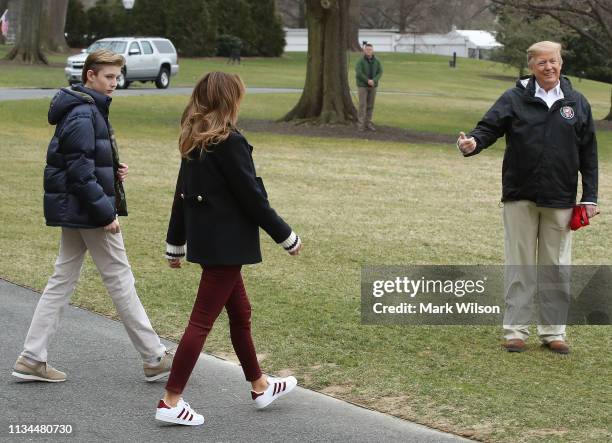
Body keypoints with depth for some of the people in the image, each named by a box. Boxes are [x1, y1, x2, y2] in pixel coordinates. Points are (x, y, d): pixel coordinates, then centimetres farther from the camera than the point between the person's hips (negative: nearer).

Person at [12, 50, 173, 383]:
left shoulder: (89, 109, 13)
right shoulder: (82, 114, -19)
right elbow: (79, 171, -23)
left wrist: (113, 169, 5)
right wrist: (105, 212, -21)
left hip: (74, 211, 10)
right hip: (88, 210, -10)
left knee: (62, 280, 11)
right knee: (120, 280, -2)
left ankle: (32, 359, 12)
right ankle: (155, 360, 6)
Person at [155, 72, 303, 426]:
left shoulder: (194, 142, 7)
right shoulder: (230, 143, -18)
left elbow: (183, 193, 14)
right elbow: (253, 199, -16)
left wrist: (176, 245, 22)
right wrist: (287, 238, -5)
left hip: (205, 239, 9)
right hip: (227, 244, -9)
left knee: (240, 312, 20)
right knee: (203, 321, -4)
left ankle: (260, 386, 32)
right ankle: (171, 401, -2)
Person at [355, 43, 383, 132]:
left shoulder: (377, 61, 2)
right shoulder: (360, 61, -9)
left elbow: (380, 72, -4)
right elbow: (359, 73, -19)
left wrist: (373, 81, -21)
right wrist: (368, 81, -24)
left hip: (373, 86, 4)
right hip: (362, 85, -4)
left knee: (370, 105, 6)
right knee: (362, 105, -8)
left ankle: (368, 123, 13)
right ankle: (361, 125, -6)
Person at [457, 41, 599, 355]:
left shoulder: (577, 103, 6)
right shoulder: (514, 99, 0)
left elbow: (588, 153, 9)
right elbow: (489, 127, -5)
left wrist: (589, 197, 6)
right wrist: (474, 143, -29)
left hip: (560, 199, 1)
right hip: (520, 198, -1)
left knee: (556, 268, 8)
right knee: (519, 265, 5)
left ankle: (553, 331, 17)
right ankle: (515, 329, 12)